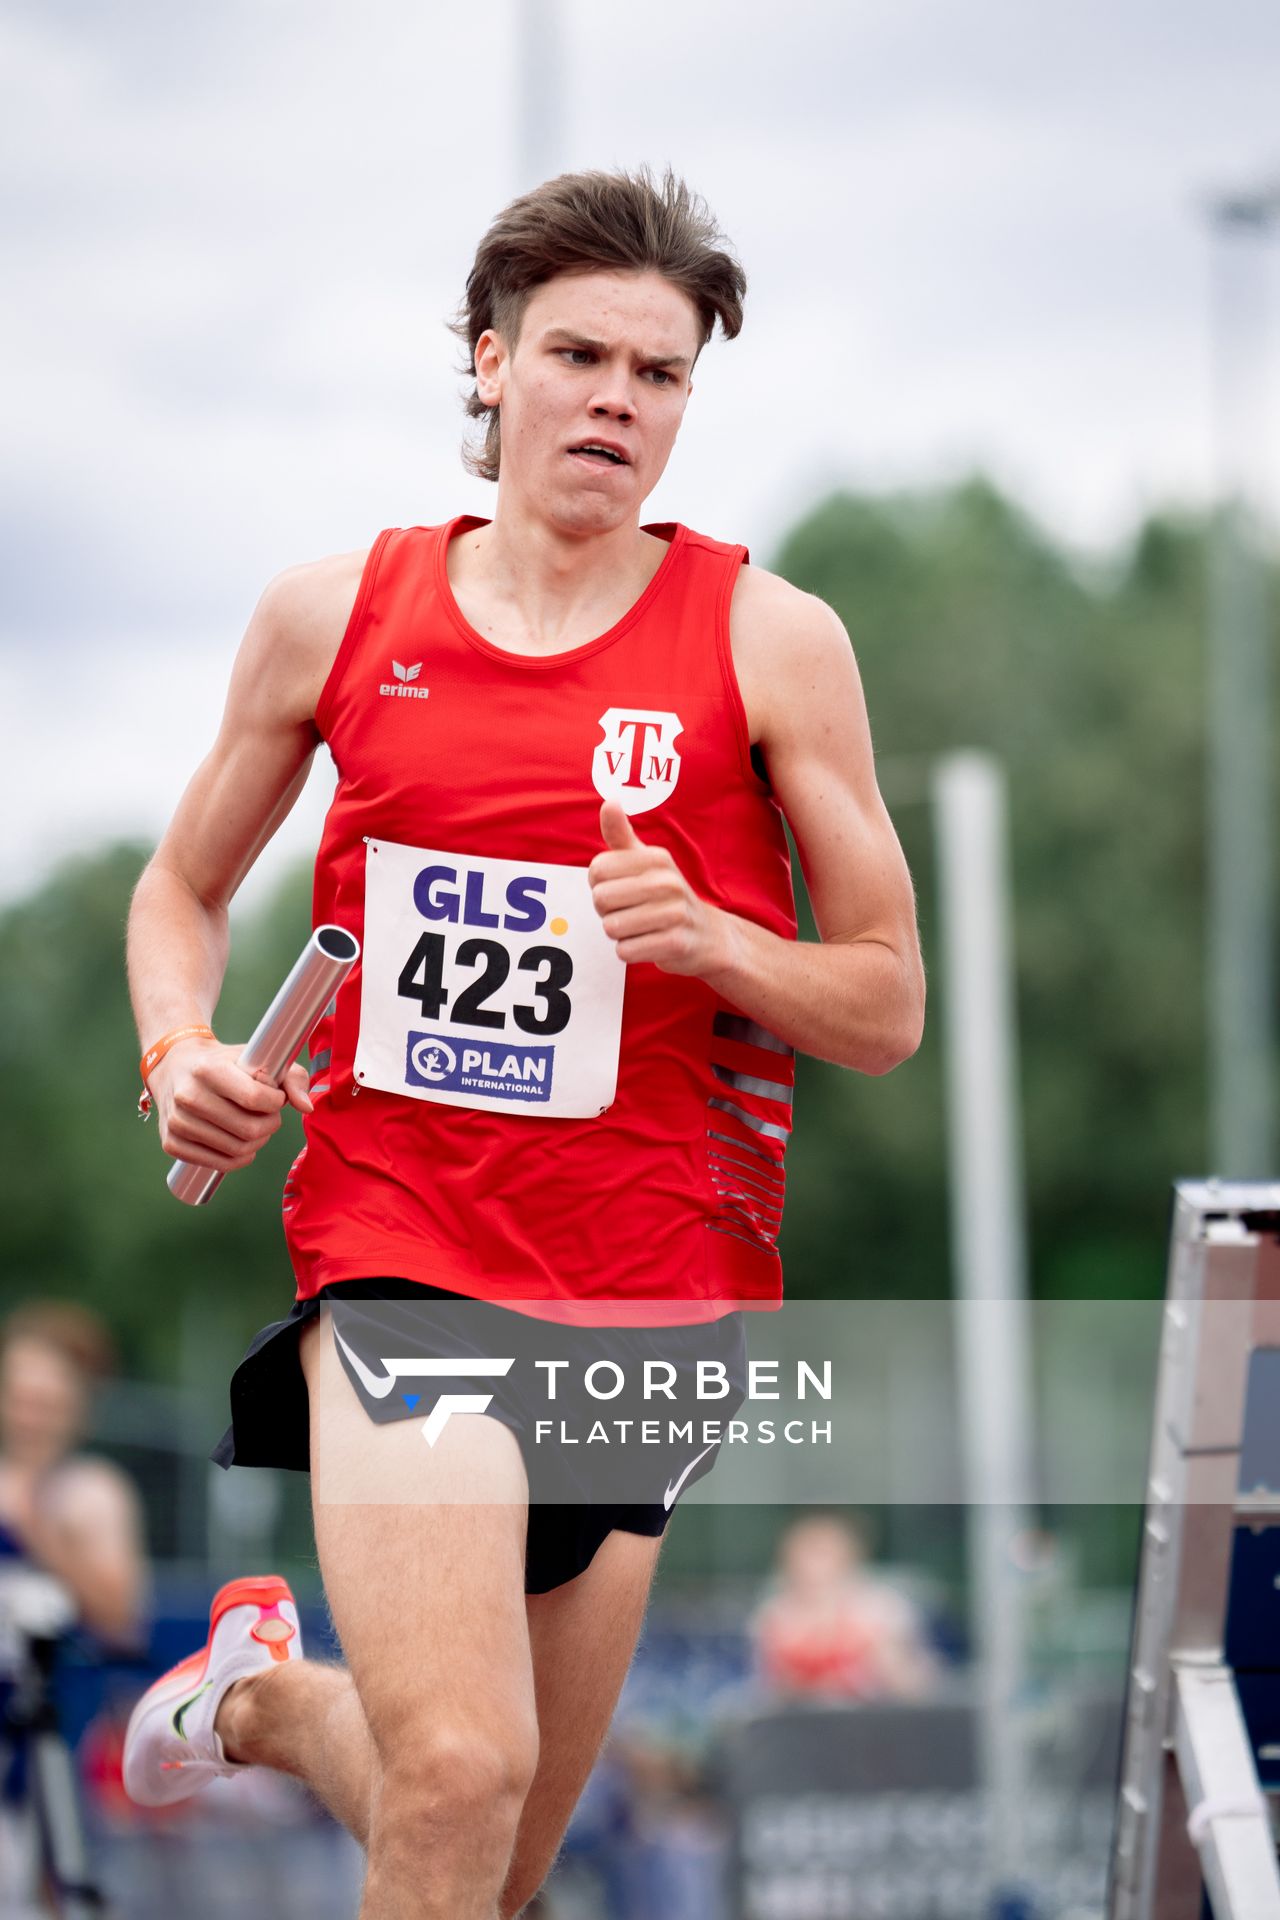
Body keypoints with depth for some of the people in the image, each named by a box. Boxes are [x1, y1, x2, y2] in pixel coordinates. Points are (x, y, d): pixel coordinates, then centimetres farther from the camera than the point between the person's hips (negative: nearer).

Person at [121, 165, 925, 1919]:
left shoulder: (771, 638, 1)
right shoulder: (334, 611, 5)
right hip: (394, 1252, -1)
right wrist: (182, 1054, -1)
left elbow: (888, 1005, 3)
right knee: (459, 1780, -25)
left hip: (660, 1290, 2)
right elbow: (184, 889, 19)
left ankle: (267, 1692, 40)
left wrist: (707, 937, -16)